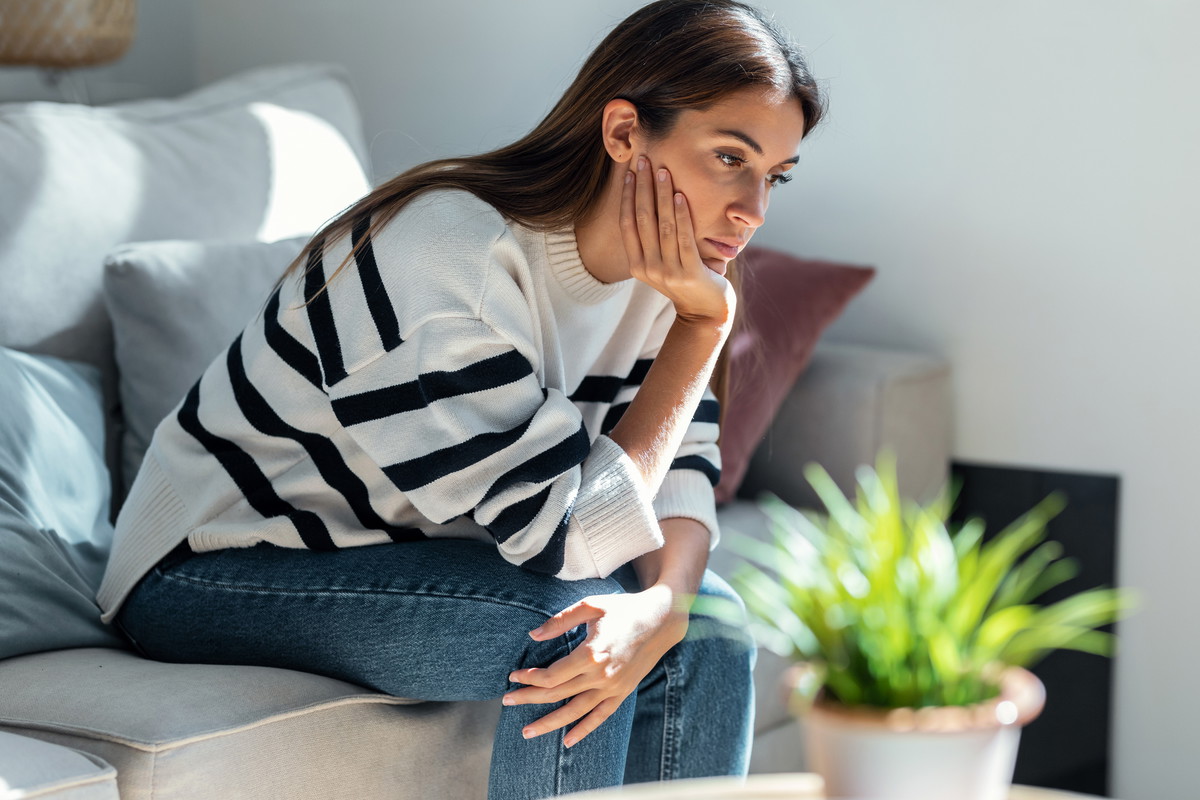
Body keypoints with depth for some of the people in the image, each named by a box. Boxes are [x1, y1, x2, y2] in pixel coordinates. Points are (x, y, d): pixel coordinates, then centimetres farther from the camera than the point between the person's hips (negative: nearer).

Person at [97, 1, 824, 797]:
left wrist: (659, 606, -30)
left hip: (410, 549, 8)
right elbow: (575, 535, -29)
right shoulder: (454, 257, -30)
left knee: (706, 625, -13)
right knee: (570, 622, -29)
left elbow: (679, 468, -8)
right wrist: (704, 322, -25)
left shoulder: (659, 267, -5)